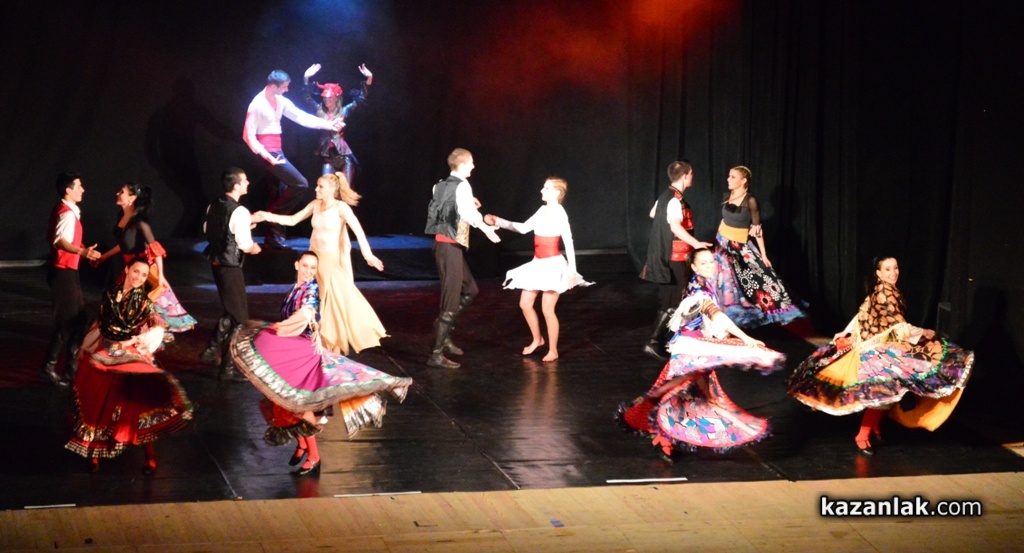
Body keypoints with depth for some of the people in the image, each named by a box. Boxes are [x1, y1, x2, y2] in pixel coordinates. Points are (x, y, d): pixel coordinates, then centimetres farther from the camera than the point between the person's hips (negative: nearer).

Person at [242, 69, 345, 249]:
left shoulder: (281, 101, 8)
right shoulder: (257, 104, -15)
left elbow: (301, 117, 9)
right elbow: (248, 135, -15)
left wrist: (328, 125, 2)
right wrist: (267, 157, -21)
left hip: (277, 152, 8)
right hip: (268, 152, -8)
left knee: (280, 197, 9)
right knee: (300, 184, -13)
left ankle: (273, 239, 13)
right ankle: (272, 216, -4)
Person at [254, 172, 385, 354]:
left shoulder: (341, 207, -16)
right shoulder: (315, 205, 1)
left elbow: (358, 231, -24)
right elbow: (292, 220, 6)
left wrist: (368, 254, -34)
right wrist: (268, 216, -4)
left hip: (334, 259, -6)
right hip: (316, 257, 6)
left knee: (340, 298, -4)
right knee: (319, 300, 10)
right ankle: (325, 340, 20)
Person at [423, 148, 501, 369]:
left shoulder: (442, 185, 10)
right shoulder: (462, 186, -15)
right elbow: (467, 213, -34)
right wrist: (485, 229, -38)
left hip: (444, 242, 10)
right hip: (450, 246, -10)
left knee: (469, 290, 24)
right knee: (451, 300, -4)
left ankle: (444, 336, 24)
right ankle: (435, 354, -1)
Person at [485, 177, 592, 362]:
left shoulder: (559, 213, -14)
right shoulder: (542, 210, 9)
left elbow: (568, 243, -16)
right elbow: (523, 228, 15)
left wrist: (572, 270, -20)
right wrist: (498, 222, 9)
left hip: (553, 265, -8)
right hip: (538, 264, 8)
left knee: (547, 309, -4)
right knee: (525, 304, 12)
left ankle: (553, 351, 8)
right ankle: (537, 339, 31)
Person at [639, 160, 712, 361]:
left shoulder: (665, 195, 10)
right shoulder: (676, 199, -20)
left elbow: (653, 214, 31)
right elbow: (676, 226, -37)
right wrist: (695, 243, -43)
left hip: (663, 256, 10)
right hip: (674, 258, -10)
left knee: (667, 301, 15)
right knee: (673, 303, -8)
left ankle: (658, 340, 18)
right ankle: (654, 342, -11)